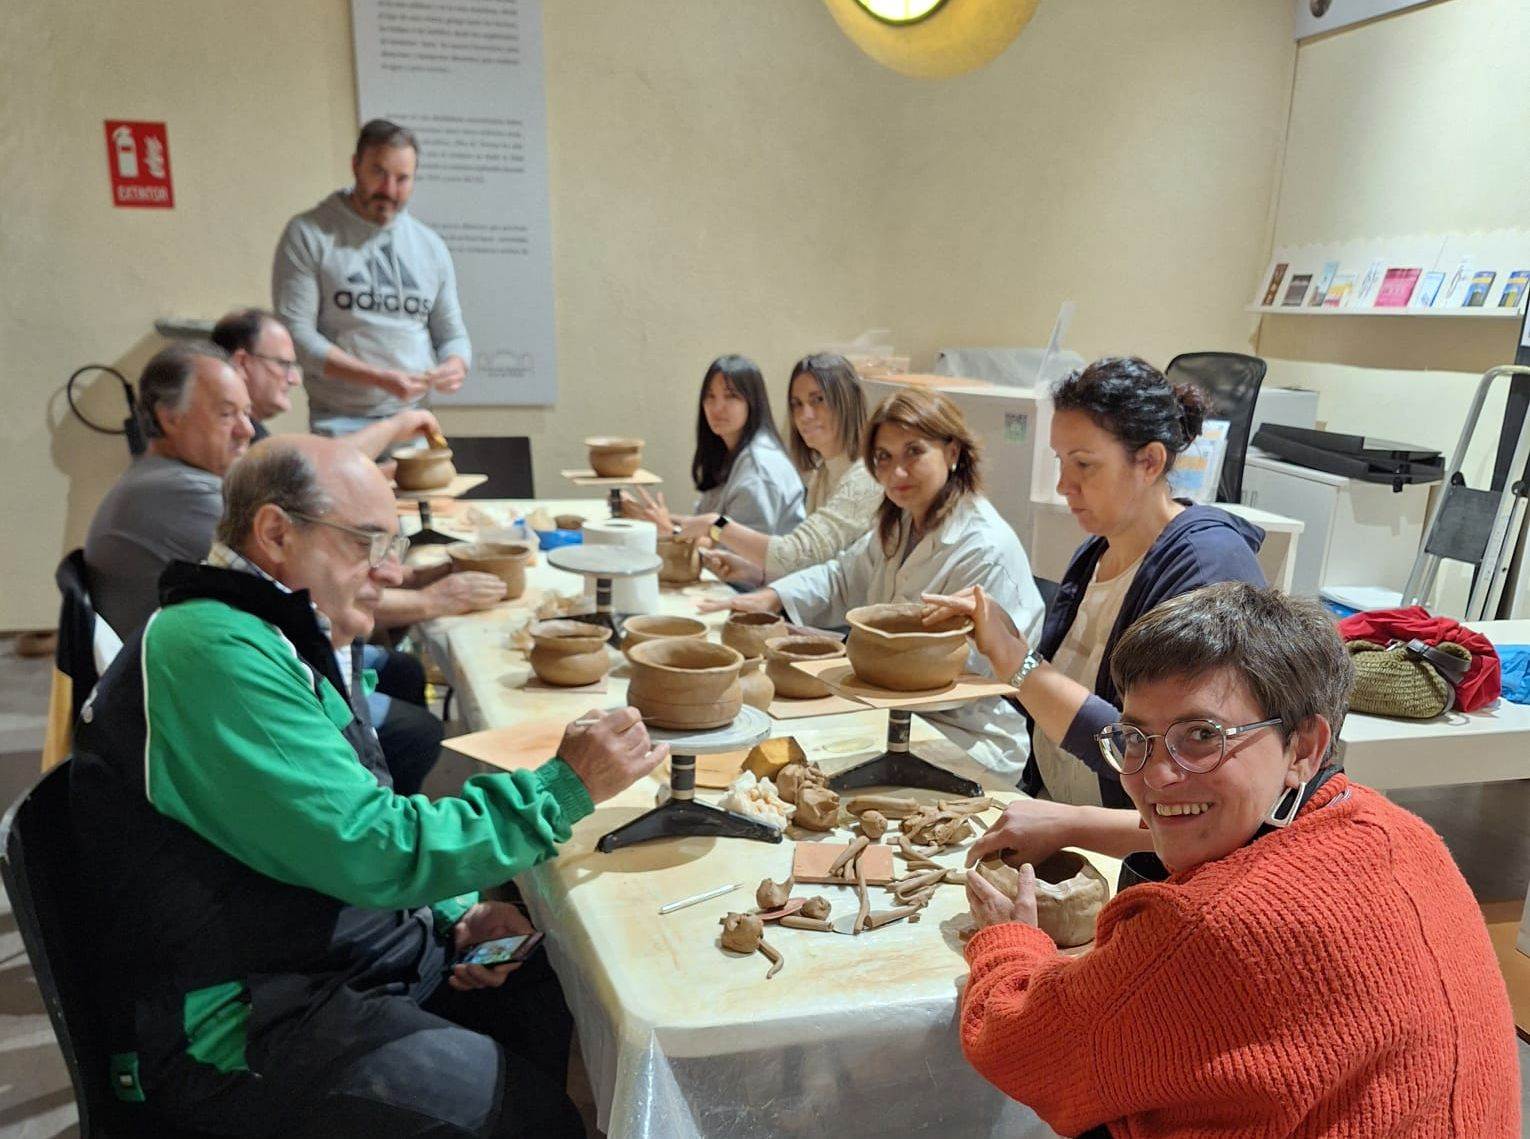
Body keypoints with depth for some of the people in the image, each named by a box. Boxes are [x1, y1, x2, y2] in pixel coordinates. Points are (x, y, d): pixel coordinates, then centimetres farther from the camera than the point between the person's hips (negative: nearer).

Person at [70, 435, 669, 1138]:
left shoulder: (283, 644, 11)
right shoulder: (215, 653, -22)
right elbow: (374, 852, -26)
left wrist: (453, 916, 1)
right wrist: (563, 788, -19)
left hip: (363, 955, 9)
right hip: (249, 1030, -9)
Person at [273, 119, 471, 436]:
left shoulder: (430, 245, 10)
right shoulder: (309, 234, -2)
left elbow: (452, 335, 13)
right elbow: (295, 333, -9)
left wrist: (455, 365, -12)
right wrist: (378, 378, -20)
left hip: (413, 420, 4)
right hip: (342, 422, -3)